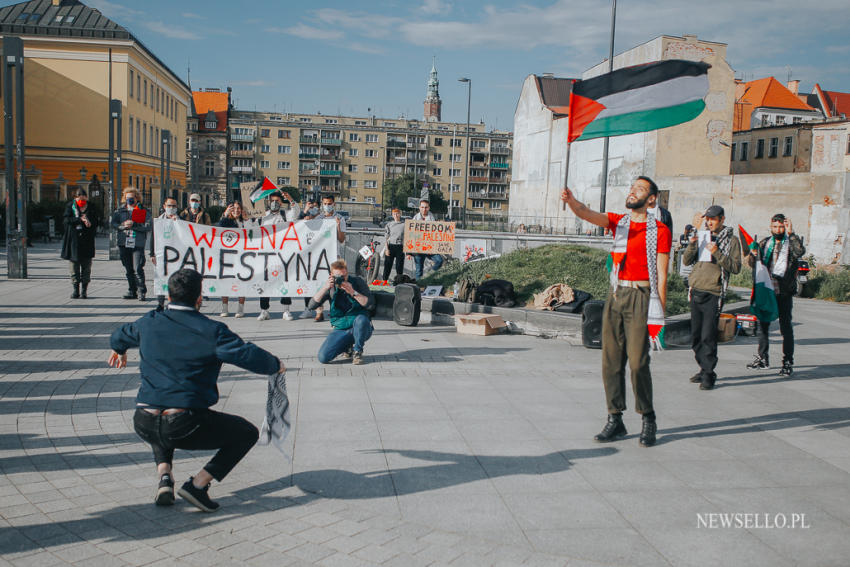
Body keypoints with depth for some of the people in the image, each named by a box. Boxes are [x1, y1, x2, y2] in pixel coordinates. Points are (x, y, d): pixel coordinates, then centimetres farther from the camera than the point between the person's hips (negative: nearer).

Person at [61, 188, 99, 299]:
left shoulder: (91, 208, 7)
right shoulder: (70, 206, 5)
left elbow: (96, 222, 2)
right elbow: (67, 219, -7)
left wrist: (89, 222, -19)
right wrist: (80, 220, -19)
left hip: (87, 241, 0)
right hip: (73, 240, 0)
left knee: (86, 267, 1)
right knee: (74, 266, 1)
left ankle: (84, 290, 8)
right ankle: (76, 289, 8)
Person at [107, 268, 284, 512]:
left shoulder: (149, 323, 10)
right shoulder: (212, 331, -6)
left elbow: (120, 335, 33)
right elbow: (249, 356, -13)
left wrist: (119, 350, 57)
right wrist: (276, 365, 8)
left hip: (144, 425, 6)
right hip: (185, 426, -5)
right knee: (247, 432, 13)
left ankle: (164, 475, 17)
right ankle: (198, 483, 1)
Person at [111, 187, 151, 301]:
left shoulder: (143, 211, 2)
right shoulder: (120, 211, 14)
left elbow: (148, 227, -8)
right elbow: (113, 223, 5)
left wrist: (134, 224, -16)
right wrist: (123, 225, -12)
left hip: (138, 244, -4)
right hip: (123, 244, 4)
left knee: (138, 268, -12)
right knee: (128, 270, 10)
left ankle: (141, 291, -4)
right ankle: (132, 291, 20)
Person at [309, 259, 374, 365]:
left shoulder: (358, 282, -5)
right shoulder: (330, 286, 2)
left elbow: (370, 305, -15)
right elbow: (311, 306, -8)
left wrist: (353, 292, -25)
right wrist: (325, 288, -20)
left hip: (361, 328, -2)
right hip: (340, 330, 2)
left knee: (361, 319, -38)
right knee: (323, 357, -17)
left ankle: (357, 351, -9)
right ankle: (346, 347, 16)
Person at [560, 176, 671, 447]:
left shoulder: (660, 231, 1)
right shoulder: (618, 222, 14)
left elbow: (661, 275, -1)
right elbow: (587, 214, -3)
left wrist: (659, 314, -5)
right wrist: (571, 200, -26)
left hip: (640, 297, -5)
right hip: (615, 295, 5)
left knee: (638, 360, -8)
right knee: (611, 360, 4)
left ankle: (648, 419, 9)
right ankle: (615, 419, 12)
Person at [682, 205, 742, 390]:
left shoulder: (731, 240, 1)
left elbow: (736, 267, -9)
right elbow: (686, 261, 9)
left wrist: (717, 253, -18)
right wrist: (692, 245, -8)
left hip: (713, 293, -6)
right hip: (696, 292, 6)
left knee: (708, 336, -9)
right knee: (696, 336, 9)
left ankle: (708, 374, -3)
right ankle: (704, 369, 21)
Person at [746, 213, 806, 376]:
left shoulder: (791, 243, 1)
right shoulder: (764, 243, 11)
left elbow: (800, 252, -21)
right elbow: (753, 263, 5)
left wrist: (791, 233, -25)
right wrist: (753, 255, -16)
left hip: (784, 292, -4)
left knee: (785, 327, -2)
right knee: (762, 324, 10)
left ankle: (788, 362, 5)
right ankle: (763, 358, 22)